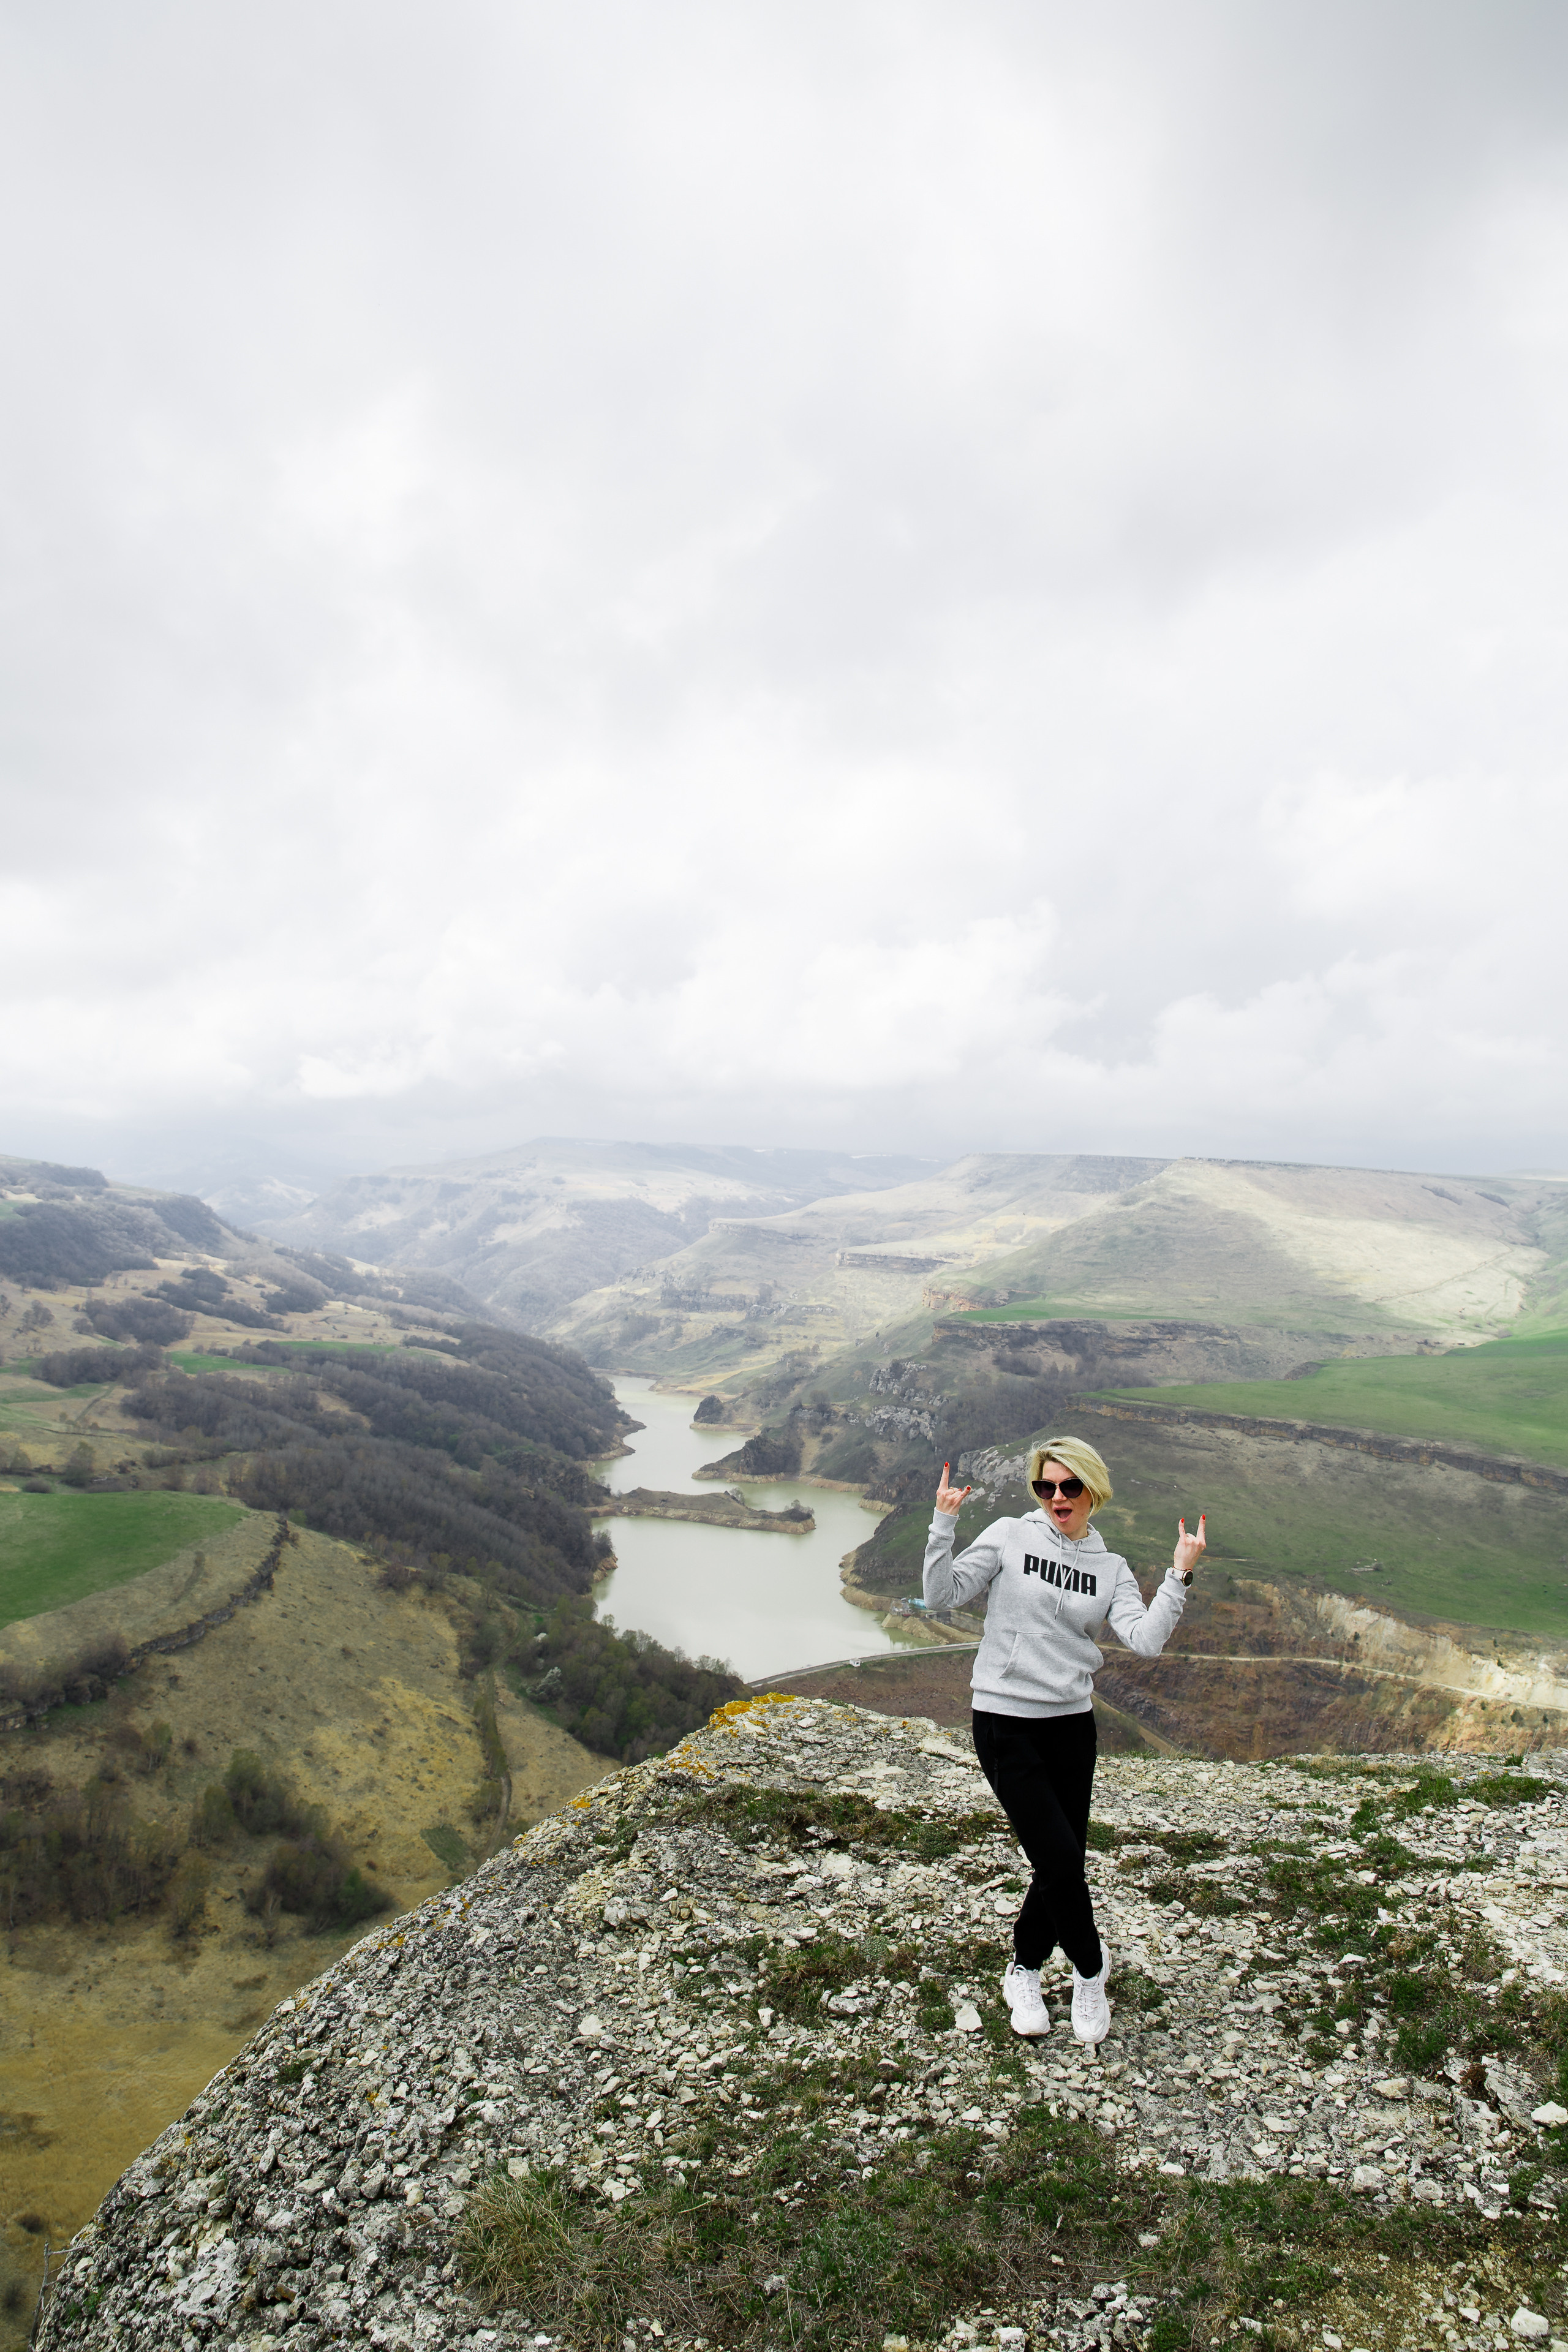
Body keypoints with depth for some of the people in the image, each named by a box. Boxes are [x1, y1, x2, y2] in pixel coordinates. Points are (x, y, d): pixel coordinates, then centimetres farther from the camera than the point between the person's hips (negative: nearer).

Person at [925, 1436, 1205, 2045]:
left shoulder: (1111, 1568, 6)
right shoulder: (1010, 1537, -2)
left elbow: (1146, 1642, -8)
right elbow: (942, 1595, -8)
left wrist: (1180, 1575, -13)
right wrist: (943, 1524, -18)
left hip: (1072, 1724, 4)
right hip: (1004, 1723, -4)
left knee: (1063, 1863, 8)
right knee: (1059, 1858, -7)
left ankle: (1023, 1973, 33)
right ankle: (1090, 1969, 22)